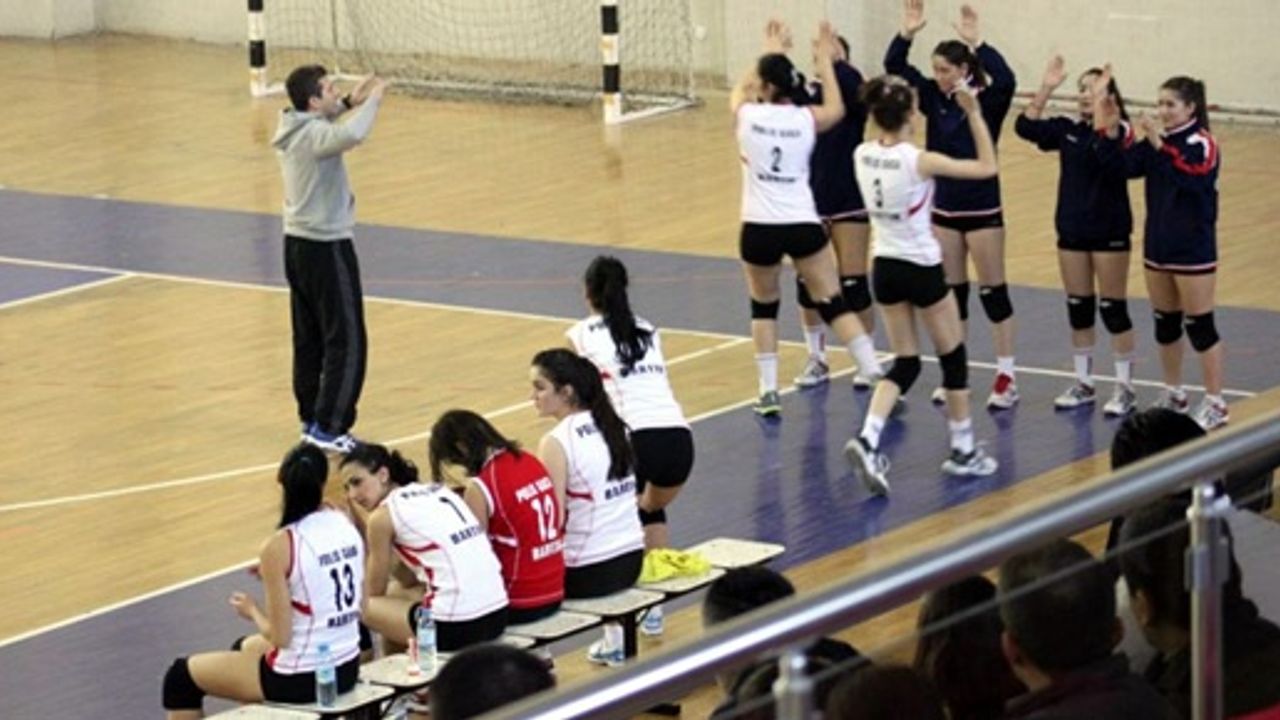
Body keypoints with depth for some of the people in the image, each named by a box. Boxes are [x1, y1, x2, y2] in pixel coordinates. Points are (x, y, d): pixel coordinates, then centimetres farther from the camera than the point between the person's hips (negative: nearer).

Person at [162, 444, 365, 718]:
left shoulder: (280, 546, -21)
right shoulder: (346, 526, -2)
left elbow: (279, 636, -19)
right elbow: (360, 605, 9)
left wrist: (252, 611, 3)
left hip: (300, 680, -7)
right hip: (348, 668, 7)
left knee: (181, 676, 14)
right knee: (247, 647, 37)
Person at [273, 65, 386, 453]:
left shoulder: (293, 128, 6)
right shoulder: (314, 134, -21)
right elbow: (352, 135, -42)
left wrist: (350, 103, 16)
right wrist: (372, 101, -26)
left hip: (298, 243, 9)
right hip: (327, 249, -9)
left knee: (309, 341, 15)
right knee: (346, 344, -4)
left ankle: (311, 420, 21)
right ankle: (328, 428, -5)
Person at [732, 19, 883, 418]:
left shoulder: (748, 115, -3)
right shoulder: (806, 119, -2)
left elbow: (739, 90, 23)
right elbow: (836, 109, 23)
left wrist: (771, 51, 33)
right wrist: (824, 60, 29)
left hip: (759, 228, 0)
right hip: (803, 225, 0)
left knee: (763, 307, 17)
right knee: (834, 304, 5)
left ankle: (768, 391, 10)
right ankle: (876, 377, -3)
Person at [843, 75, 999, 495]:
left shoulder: (863, 156, -5)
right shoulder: (917, 161, -21)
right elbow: (987, 167, -14)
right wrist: (974, 114, -12)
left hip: (884, 267, 6)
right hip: (921, 269, -6)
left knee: (905, 364, 13)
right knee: (953, 358, 14)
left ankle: (868, 440, -9)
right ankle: (963, 451, 23)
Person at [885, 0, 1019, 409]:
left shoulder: (988, 102, -12)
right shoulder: (935, 98, 1)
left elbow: (1006, 81, -34)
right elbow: (894, 68, -3)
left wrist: (977, 43, -38)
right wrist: (907, 33, -18)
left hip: (982, 209, -5)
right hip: (944, 208, 5)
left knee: (993, 291, 1)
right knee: (951, 292, 10)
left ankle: (1006, 379, 6)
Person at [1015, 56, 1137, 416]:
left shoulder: (1119, 131, -12)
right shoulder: (1068, 130, 4)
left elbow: (1112, 161, -32)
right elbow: (1026, 126, -5)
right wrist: (1047, 88, -12)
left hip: (1109, 233, -5)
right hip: (1072, 230, 6)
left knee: (1113, 309, 1)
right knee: (1078, 308, 11)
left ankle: (1125, 388, 10)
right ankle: (1083, 383, 22)